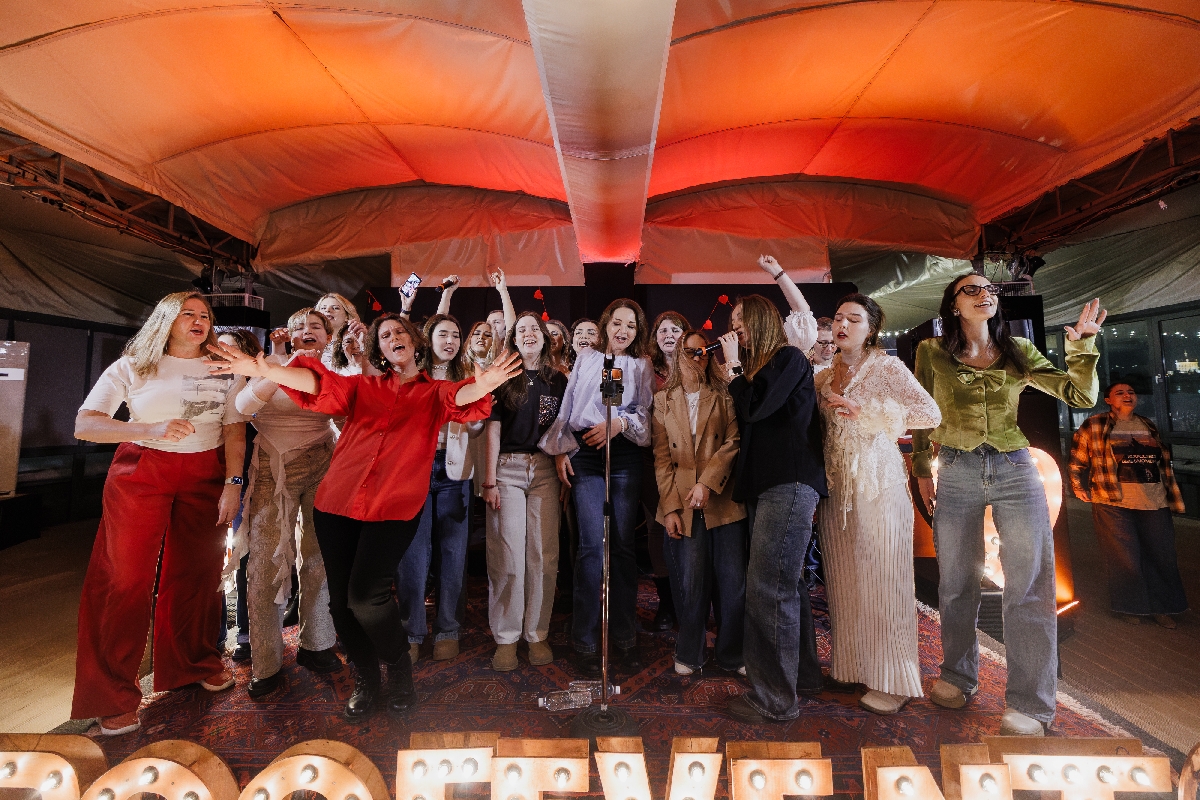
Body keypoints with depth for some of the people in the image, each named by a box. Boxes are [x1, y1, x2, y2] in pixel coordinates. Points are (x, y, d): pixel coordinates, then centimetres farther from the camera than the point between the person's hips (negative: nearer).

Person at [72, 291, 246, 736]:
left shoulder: (224, 371, 6)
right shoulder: (132, 367, 2)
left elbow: (235, 433, 2)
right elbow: (84, 425, -6)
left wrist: (233, 483, -8)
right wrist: (150, 430, -22)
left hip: (205, 477, 2)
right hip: (140, 474, -1)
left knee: (197, 574, 8)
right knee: (125, 579, 0)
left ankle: (196, 663, 28)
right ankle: (113, 697, 14)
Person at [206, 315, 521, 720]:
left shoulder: (434, 393, 9)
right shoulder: (363, 387, 14)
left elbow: (460, 397, -13)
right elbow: (320, 382, -2)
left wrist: (483, 384, -37)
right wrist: (261, 369, -20)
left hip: (393, 508, -3)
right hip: (337, 503, 3)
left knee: (365, 595, -12)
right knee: (340, 599, 6)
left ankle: (399, 671, 18)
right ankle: (366, 679, 31)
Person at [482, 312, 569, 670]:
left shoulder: (558, 381, 11)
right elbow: (493, 430, 1)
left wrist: (565, 469, 3)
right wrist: (489, 481, -5)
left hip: (545, 470, 2)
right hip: (508, 468, -2)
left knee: (543, 555, 2)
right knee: (507, 555, -1)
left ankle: (538, 633, 17)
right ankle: (506, 637, 12)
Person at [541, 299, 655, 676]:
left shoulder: (642, 366, 12)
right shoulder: (586, 358, 12)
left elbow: (646, 414, 5)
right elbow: (567, 406, 11)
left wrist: (620, 423, -13)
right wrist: (560, 449, 6)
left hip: (625, 458, 1)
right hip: (585, 456, 0)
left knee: (623, 544, 3)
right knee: (593, 544, -7)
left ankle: (624, 635, 18)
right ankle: (585, 640, 6)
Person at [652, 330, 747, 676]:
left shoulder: (724, 396, 9)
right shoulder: (662, 400, 10)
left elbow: (733, 442, -3)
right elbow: (661, 456, 4)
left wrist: (707, 482, -15)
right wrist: (670, 506, -3)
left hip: (723, 502, 0)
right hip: (681, 504, 0)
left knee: (733, 582, 3)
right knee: (690, 582, 3)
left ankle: (733, 655, 24)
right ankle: (689, 655, 24)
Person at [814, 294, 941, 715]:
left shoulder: (887, 367, -3)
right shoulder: (824, 377, 11)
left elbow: (931, 414, -12)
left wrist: (867, 409, -19)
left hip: (877, 483, -5)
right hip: (835, 486, 5)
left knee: (881, 578, 1)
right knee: (843, 578, 10)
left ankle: (891, 679, 15)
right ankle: (851, 664, 25)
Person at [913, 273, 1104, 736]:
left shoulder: (1019, 352, 8)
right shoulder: (931, 352, 2)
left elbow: (1081, 396, 4)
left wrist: (1081, 344, -7)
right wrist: (921, 469, 10)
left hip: (1015, 472, 1)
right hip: (956, 474, -1)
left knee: (1030, 588, -1)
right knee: (956, 584, 9)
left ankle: (1029, 704, 13)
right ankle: (959, 676, 29)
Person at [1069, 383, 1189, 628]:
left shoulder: (1149, 426, 14)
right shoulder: (1094, 426, -2)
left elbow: (1164, 463, 21)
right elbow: (1077, 459, 3)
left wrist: (1172, 498, 19)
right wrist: (1078, 486, 2)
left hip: (1155, 504, 5)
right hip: (1114, 503, -5)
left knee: (1162, 556, 8)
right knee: (1125, 558, 1)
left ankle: (1160, 607, 24)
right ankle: (1129, 607, 17)